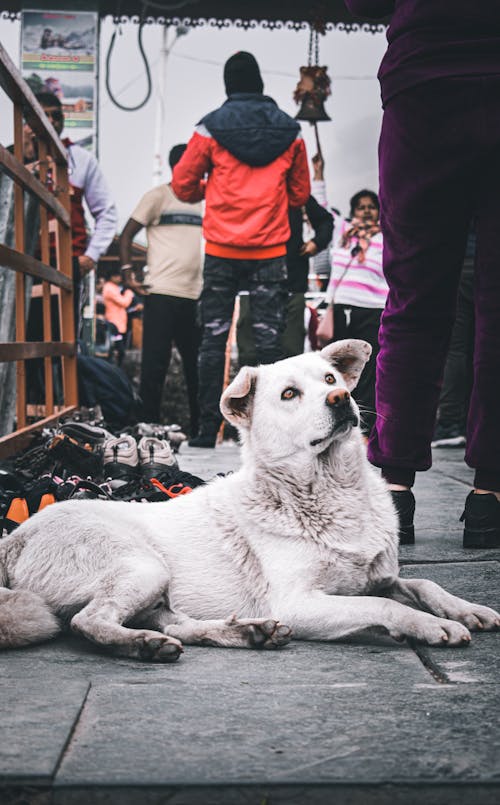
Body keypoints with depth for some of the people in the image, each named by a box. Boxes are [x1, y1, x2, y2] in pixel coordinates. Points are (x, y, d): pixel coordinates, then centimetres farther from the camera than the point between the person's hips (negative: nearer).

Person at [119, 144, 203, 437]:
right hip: (163, 294, -6)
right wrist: (127, 269, -15)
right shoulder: (158, 196, 1)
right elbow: (128, 234, -1)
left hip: (195, 296, 6)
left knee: (197, 365, 10)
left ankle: (199, 428, 19)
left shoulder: (203, 202, 17)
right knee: (155, 364, -5)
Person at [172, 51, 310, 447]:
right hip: (270, 251, 1)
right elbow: (300, 193, 13)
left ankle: (209, 428, 5)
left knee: (213, 338, 5)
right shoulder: (290, 131, 5)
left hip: (221, 250, -1)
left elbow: (183, 184, 3)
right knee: (269, 338, 3)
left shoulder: (211, 128, -1)